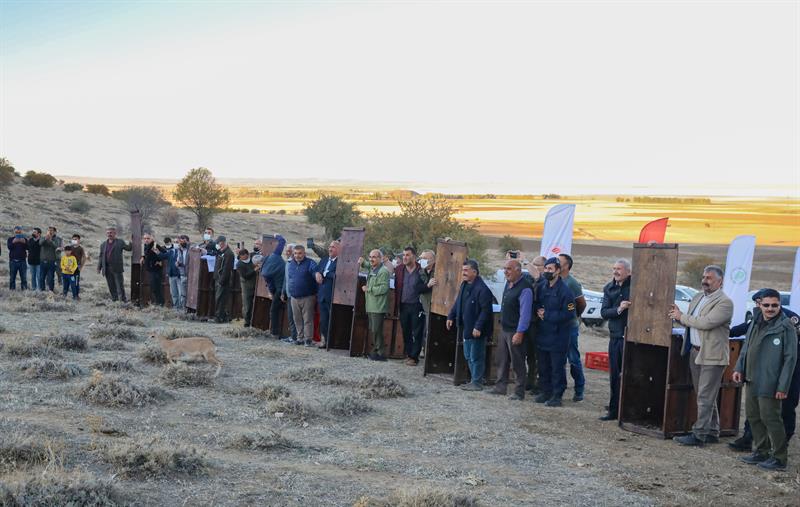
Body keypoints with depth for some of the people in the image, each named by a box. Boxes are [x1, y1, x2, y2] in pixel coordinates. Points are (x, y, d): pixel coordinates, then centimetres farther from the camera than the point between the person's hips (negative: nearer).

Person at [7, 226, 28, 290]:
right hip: (13, 261, 0)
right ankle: (12, 289, 4)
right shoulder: (10, 239, 9)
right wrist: (13, 243, -28)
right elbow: (9, 247, -8)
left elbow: (27, 248, -5)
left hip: (22, 260, 0)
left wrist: (24, 243, -25)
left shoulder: (24, 239, 10)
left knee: (24, 277, -3)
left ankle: (24, 289, -1)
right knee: (12, 277, 1)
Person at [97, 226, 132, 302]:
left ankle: (123, 300, 1)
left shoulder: (120, 242, 4)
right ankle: (114, 299, 16)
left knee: (120, 286, -4)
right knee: (111, 286, 8)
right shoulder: (103, 244, 13)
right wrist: (99, 267, 8)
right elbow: (100, 257, 14)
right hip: (107, 269, 4)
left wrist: (129, 244, -20)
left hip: (117, 268, -4)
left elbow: (129, 248, 2)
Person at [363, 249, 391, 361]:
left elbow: (383, 289, -20)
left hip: (378, 306, -9)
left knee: (376, 330, -7)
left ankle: (379, 353, -1)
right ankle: (375, 350, 21)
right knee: (372, 330, 13)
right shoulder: (371, 270, 17)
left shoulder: (383, 271, -12)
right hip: (370, 305, 9)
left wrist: (368, 289, -13)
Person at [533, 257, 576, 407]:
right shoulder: (541, 287, 8)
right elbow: (536, 303, 20)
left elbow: (568, 315, -17)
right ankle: (545, 392, 27)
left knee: (557, 367, 1)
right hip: (542, 334, 7)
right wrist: (538, 311, -4)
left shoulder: (565, 291, -13)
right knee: (543, 366, 14)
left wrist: (546, 315, -15)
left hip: (557, 337, -7)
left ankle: (557, 396, 9)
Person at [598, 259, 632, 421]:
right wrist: (619, 309, -15)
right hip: (615, 337, 5)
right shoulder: (609, 288, 8)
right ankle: (614, 410, 21)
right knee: (614, 376, 12)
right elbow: (604, 312, 0)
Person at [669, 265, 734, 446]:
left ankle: (699, 435, -2)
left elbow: (706, 323, -23)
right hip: (695, 352, 9)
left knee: (705, 397, -5)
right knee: (705, 396, 15)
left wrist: (682, 317, -13)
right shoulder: (697, 297, 14)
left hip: (712, 355, -9)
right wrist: (680, 316, -1)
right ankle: (712, 432, 25)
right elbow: (692, 321, 20)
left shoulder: (725, 302, -13)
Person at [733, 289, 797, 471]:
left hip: (769, 384, -8)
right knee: (753, 416, 14)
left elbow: (790, 358, -13)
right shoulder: (755, 323, 10)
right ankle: (761, 452, 28)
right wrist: (739, 368, 8)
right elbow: (746, 348, 20)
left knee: (770, 418, -3)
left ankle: (779, 458, 10)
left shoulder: (786, 327, -12)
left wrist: (783, 386, -16)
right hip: (752, 380, 8)